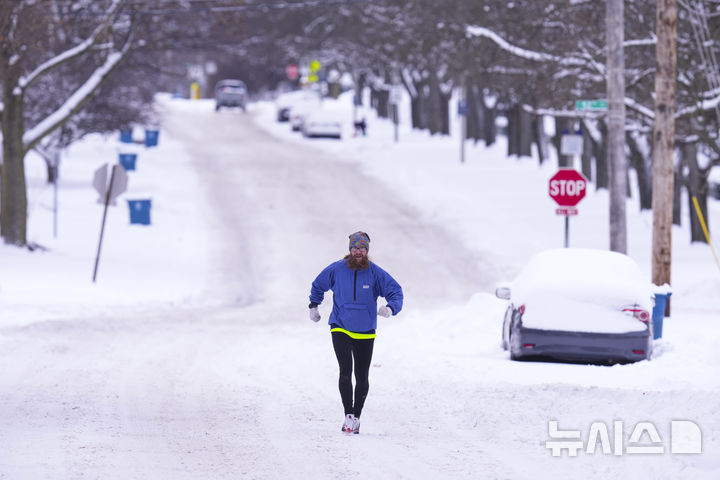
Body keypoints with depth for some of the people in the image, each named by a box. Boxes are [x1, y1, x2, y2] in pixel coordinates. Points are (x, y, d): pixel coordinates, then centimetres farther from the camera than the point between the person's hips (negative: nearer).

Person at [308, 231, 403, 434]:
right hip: (340, 328, -1)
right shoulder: (336, 270, -5)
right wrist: (313, 306, 12)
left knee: (362, 378, 7)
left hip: (365, 333, 1)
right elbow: (318, 286, 14)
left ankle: (357, 416, 22)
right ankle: (348, 416, -17)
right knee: (346, 371, -17)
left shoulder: (376, 273, -7)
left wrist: (390, 308, -25)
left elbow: (396, 292, -6)